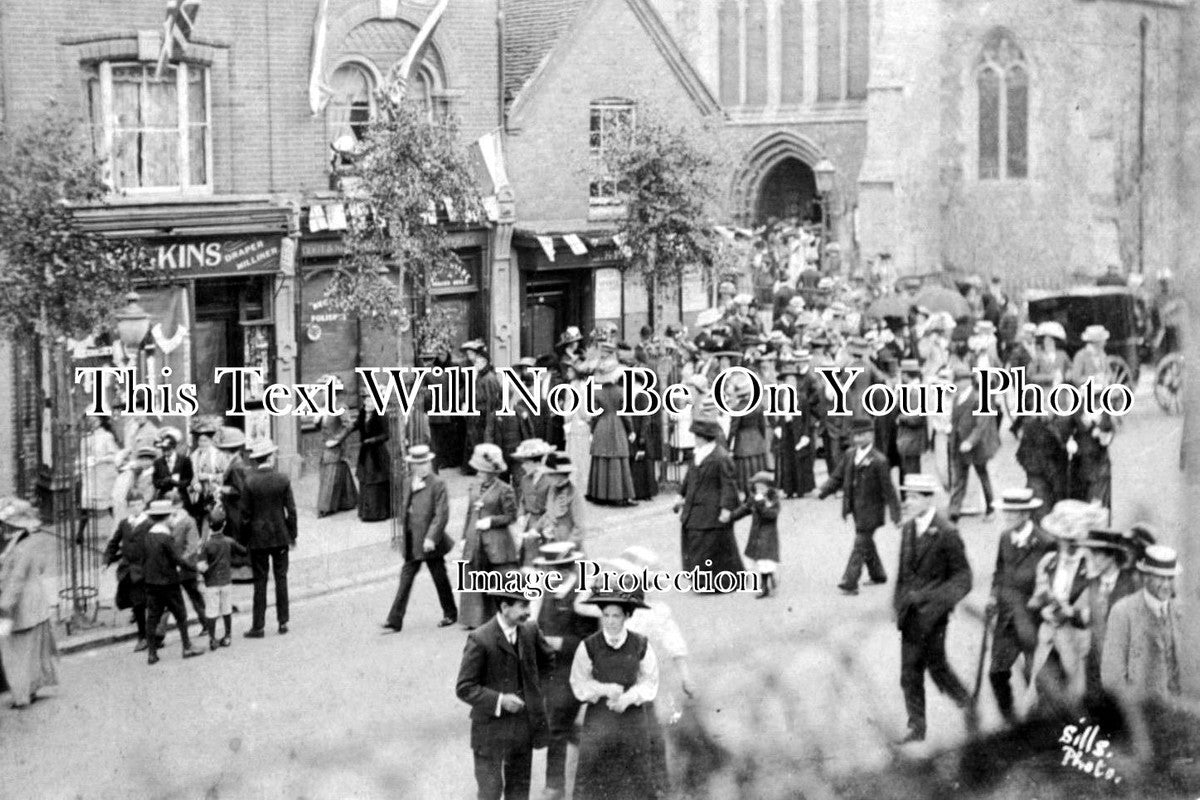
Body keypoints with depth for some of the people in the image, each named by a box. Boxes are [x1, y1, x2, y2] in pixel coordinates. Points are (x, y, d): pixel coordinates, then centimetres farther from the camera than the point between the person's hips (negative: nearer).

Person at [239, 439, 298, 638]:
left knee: (260, 581, 2)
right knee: (281, 578, 11)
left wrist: (245, 539, 3)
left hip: (258, 538, -1)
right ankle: (283, 621, 13)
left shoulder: (250, 481, -11)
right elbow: (291, 510, -3)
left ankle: (258, 626, 4)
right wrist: (292, 534, 8)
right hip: (280, 536, 1)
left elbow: (245, 513, -7)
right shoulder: (283, 479, -6)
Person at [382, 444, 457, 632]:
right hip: (412, 543, 6)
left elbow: (442, 515, -17)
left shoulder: (437, 484, -12)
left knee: (440, 579, 9)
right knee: (405, 580, 2)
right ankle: (395, 620, -1)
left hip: (430, 543, -6)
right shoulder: (410, 483, 8)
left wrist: (431, 537, -23)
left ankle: (450, 614, 27)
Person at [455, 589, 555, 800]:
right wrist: (499, 700, -25)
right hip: (491, 727, -5)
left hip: (524, 725, 5)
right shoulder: (480, 640, -18)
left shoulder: (530, 631, -1)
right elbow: (464, 688, -16)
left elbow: (548, 659, 21)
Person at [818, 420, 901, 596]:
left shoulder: (878, 461, -18)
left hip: (870, 510, -7)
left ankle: (850, 584, -5)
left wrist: (896, 515, -14)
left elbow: (888, 489, -15)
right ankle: (877, 575, 39)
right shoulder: (850, 455, 1)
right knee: (867, 543, 21)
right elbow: (837, 477, 7)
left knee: (860, 545, -7)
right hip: (856, 508, 7)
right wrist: (822, 492, -6)